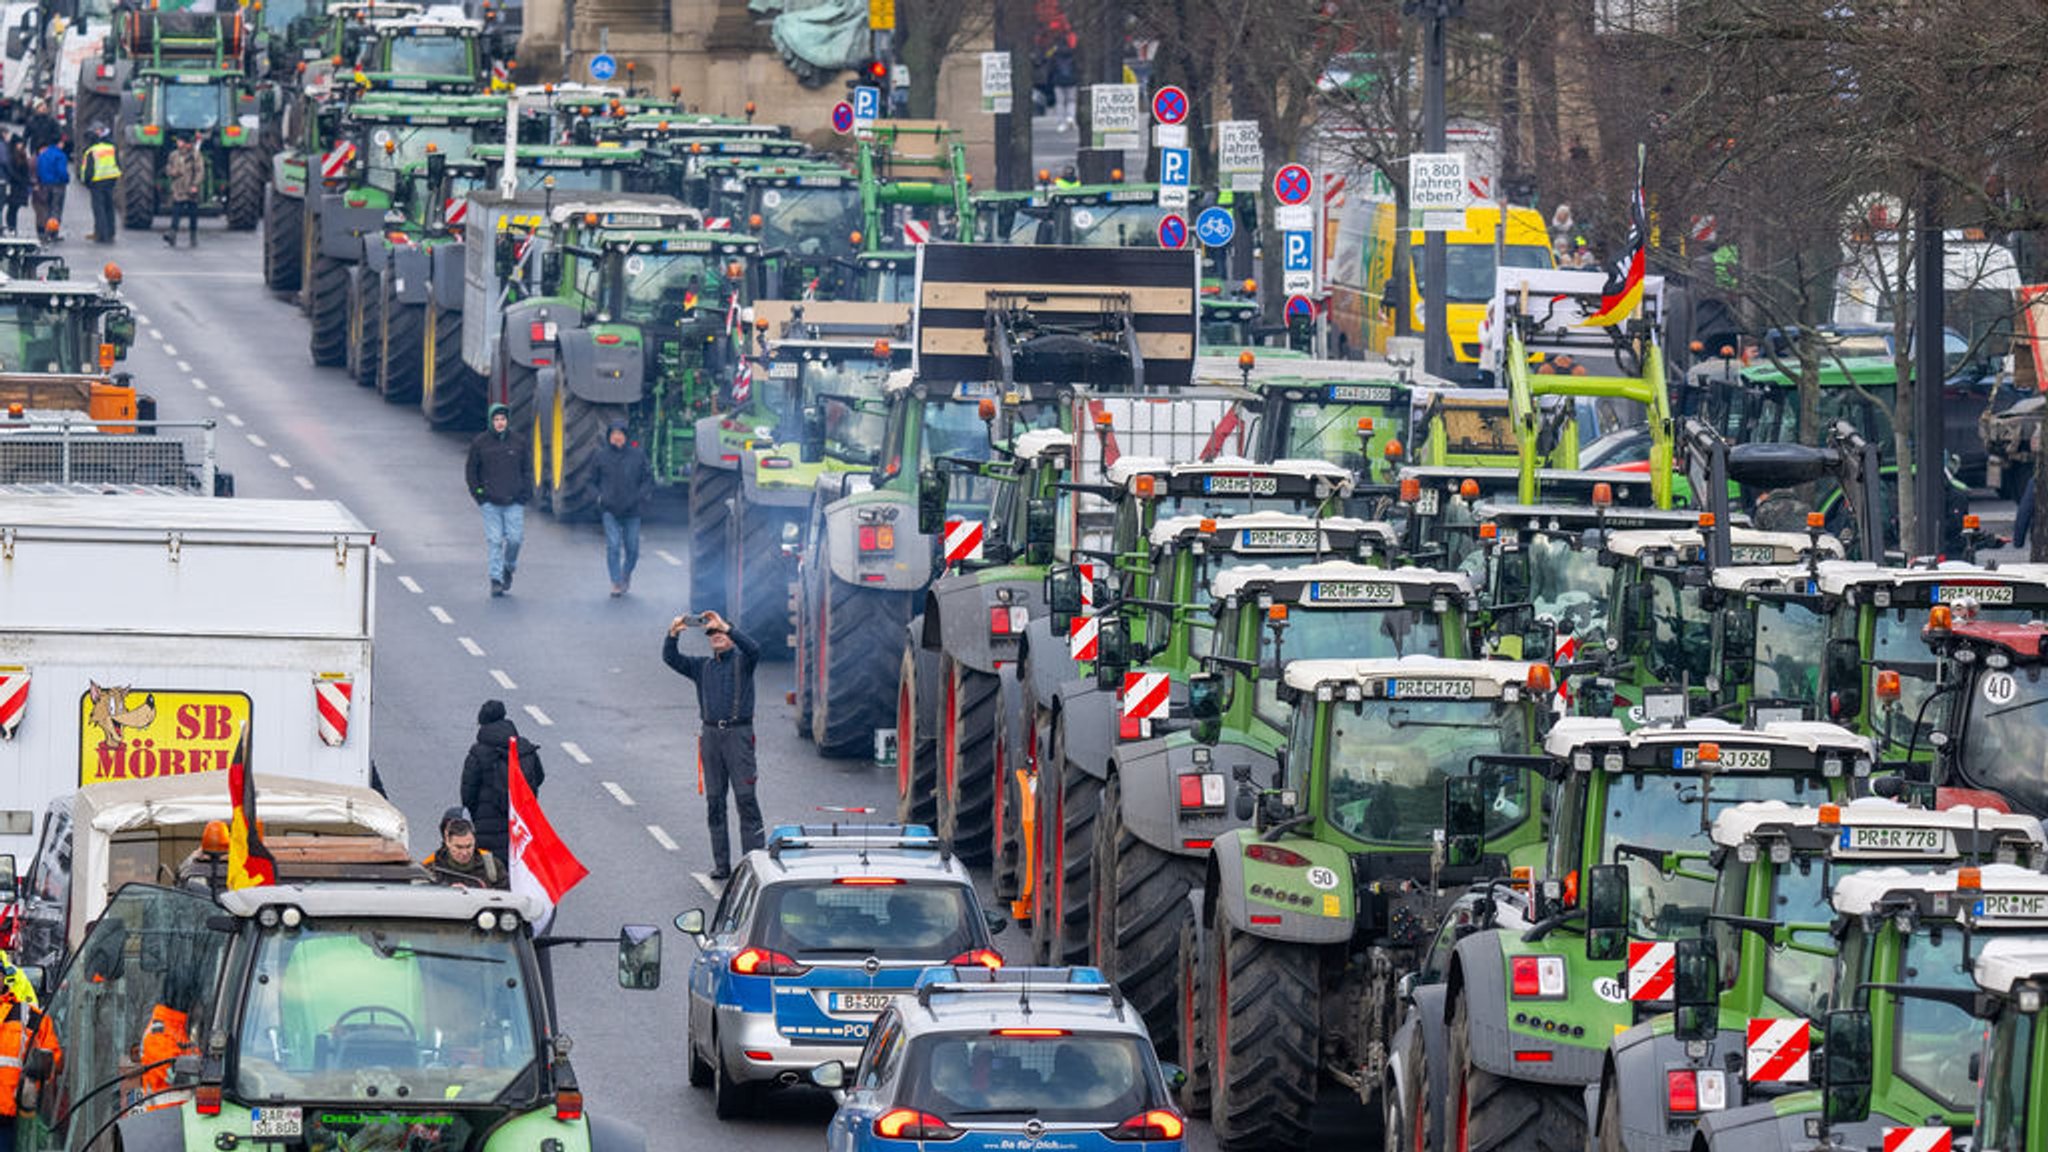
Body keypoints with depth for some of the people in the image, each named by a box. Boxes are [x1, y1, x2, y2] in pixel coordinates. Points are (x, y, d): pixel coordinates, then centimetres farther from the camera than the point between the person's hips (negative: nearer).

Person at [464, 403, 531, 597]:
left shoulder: (518, 442, 4)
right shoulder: (480, 443, 1)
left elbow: (527, 469, 12)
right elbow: (471, 470, 10)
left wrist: (525, 493, 3)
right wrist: (477, 492, 0)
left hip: (514, 502, 1)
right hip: (490, 502, -1)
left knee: (515, 539, -2)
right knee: (494, 540, -5)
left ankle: (509, 568, 25)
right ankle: (496, 580, -2)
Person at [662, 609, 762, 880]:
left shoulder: (742, 661, 4)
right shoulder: (703, 666, 16)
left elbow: (754, 649, -17)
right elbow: (671, 658, 7)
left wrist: (726, 627, -23)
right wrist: (673, 634, -11)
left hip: (738, 733, -5)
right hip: (711, 733, 5)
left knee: (745, 798, -9)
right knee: (714, 800, 5)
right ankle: (721, 864, 9)